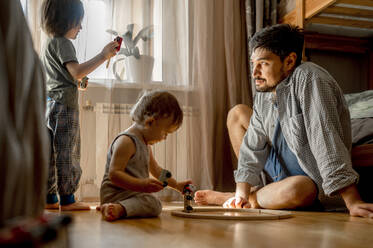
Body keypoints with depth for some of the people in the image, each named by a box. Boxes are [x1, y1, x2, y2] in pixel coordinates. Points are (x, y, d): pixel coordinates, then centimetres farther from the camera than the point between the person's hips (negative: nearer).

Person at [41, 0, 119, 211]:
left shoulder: (49, 44, 22)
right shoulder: (62, 43, -9)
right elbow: (77, 72, -21)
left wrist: (76, 82, 29)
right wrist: (103, 56, -21)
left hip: (50, 105, 10)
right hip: (64, 106, -10)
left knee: (50, 154, 10)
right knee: (67, 154, -6)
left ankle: (49, 198, 15)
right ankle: (67, 199, -1)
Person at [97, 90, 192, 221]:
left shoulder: (145, 144, 16)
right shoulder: (125, 142, -18)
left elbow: (155, 170, 29)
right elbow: (114, 174, -26)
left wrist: (176, 185, 30)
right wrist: (141, 185, -36)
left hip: (133, 192, 11)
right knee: (153, 203, -31)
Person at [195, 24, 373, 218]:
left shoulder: (308, 78, -25)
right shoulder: (263, 95, -1)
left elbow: (326, 140, -34)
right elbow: (253, 146, -3)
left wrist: (352, 202, -36)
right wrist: (242, 192, -14)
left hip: (318, 187, -7)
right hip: (284, 169, 8)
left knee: (296, 189, -43)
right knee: (237, 113, 10)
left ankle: (227, 198, -10)